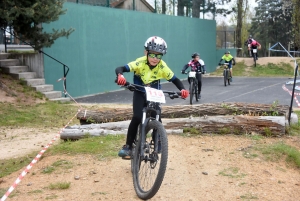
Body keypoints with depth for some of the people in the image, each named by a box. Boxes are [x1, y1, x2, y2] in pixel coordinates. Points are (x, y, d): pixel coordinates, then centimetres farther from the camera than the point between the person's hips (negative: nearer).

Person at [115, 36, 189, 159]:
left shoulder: (162, 67, -24)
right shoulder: (140, 63, -28)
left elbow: (174, 79, -18)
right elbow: (120, 68, -34)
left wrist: (182, 89, -38)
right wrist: (120, 76, -57)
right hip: (140, 93, -1)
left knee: (157, 118, -10)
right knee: (137, 118, -20)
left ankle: (158, 144, 17)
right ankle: (128, 146, -6)